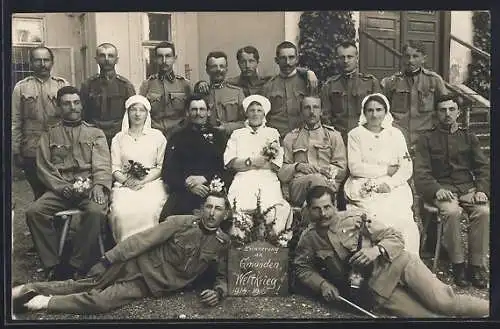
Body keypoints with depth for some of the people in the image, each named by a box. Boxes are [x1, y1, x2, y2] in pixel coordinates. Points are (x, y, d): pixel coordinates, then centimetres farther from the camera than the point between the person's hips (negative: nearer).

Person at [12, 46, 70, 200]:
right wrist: (16, 152, 0)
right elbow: (15, 123, 5)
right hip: (32, 153, 0)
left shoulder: (63, 85, 6)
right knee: (40, 194, 7)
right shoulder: (21, 87, 6)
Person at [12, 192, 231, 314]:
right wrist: (107, 259, -14)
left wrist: (218, 291, -14)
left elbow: (222, 277, 11)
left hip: (154, 285, -1)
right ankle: (27, 289, 6)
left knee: (99, 302, -18)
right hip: (139, 264, 1)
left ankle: (46, 302, -5)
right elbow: (143, 239, -9)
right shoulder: (182, 222, -5)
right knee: (87, 284, -6)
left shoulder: (222, 244, -1)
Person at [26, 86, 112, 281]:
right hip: (59, 190, 2)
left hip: (89, 188, -2)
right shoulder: (49, 135, 19)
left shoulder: (95, 133, 17)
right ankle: (53, 266, -17)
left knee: (96, 211, -34)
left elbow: (102, 164, 4)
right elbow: (43, 167, 9)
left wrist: (99, 185, -17)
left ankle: (77, 267, -23)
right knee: (34, 212, -25)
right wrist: (61, 187, -8)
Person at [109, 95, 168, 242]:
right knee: (121, 212, -30)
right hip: (125, 185, 1)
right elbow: (115, 168, 12)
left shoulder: (157, 136, 14)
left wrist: (143, 181, -8)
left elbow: (162, 166, 7)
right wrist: (126, 180, -9)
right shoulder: (118, 138, 19)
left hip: (151, 182, -1)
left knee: (148, 211, -33)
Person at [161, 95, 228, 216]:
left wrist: (204, 179, -9)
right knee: (167, 217, -28)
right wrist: (188, 184, -9)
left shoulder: (219, 136, 18)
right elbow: (167, 172, 9)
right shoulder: (177, 137, 18)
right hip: (183, 190, 1)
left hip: (213, 189, 0)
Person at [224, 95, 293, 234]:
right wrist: (253, 162, -4)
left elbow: (277, 165, 9)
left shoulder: (273, 133, 24)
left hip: (268, 179, 0)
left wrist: (247, 162, 3)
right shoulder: (237, 134, 24)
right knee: (242, 207, -31)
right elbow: (229, 162, 8)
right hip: (243, 179, 0)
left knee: (274, 209, -30)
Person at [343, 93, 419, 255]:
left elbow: (407, 168, 6)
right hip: (364, 189, -2)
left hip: (394, 188, 2)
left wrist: (389, 184, -11)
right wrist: (386, 170, -4)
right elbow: (355, 168, -3)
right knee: (384, 218, -29)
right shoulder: (355, 134, 9)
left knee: (405, 221, -25)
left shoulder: (395, 134, 15)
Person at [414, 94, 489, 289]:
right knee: (452, 211, -33)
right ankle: (458, 264, -18)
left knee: (483, 211, -28)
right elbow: (421, 173, 0)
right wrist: (436, 190, -18)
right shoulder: (427, 139, 9)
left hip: (468, 187, 3)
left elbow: (483, 167, 12)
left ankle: (476, 265, -16)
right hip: (442, 189, -2)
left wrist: (482, 190, -7)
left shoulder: (468, 137, 18)